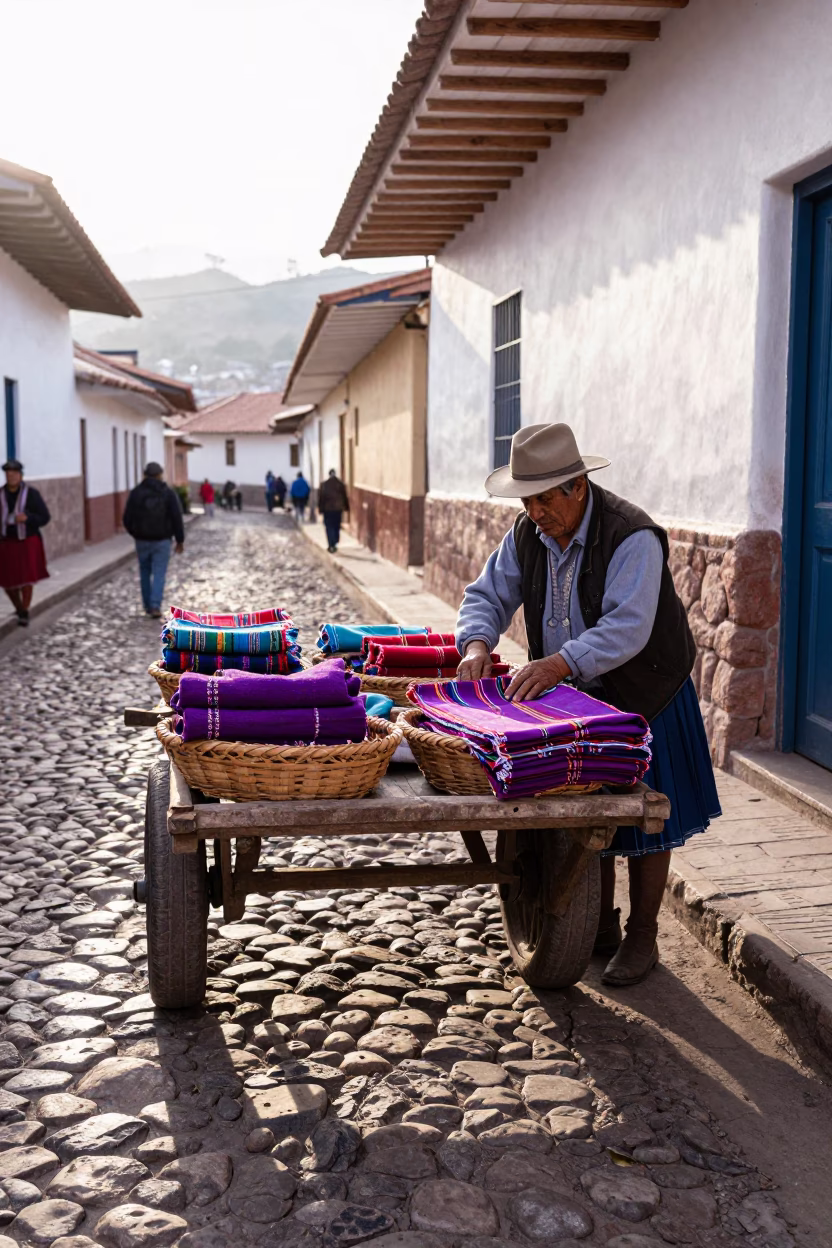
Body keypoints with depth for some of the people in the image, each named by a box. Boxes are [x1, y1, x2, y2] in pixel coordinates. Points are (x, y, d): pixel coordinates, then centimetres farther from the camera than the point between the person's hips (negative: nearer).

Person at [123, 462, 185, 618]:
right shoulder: (169, 493, -6)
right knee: (159, 574, 3)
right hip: (162, 540, -2)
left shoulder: (135, 492, -3)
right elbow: (177, 519, -10)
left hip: (142, 540, 2)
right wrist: (180, 541, 0)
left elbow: (127, 519, -2)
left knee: (145, 572, 20)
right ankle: (155, 607, -10)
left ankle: (148, 605, 25)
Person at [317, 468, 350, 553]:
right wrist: (347, 508, 11)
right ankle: (335, 544, 16)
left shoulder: (324, 484, -6)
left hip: (327, 509, -2)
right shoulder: (341, 484, -1)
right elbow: (345, 497, 2)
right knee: (337, 527, 14)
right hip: (338, 508, 2)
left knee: (329, 527, 2)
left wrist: (320, 509, 2)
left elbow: (321, 497, -5)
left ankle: (331, 546, -6)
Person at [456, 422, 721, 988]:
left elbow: (627, 627, -35)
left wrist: (560, 662, -47)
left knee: (644, 817, 5)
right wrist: (477, 642, -22)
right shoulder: (528, 533, -5)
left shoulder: (632, 537, -26)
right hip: (577, 696, 6)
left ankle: (641, 939, 20)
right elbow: (488, 594, -1)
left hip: (643, 696, -6)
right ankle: (601, 929, 30)